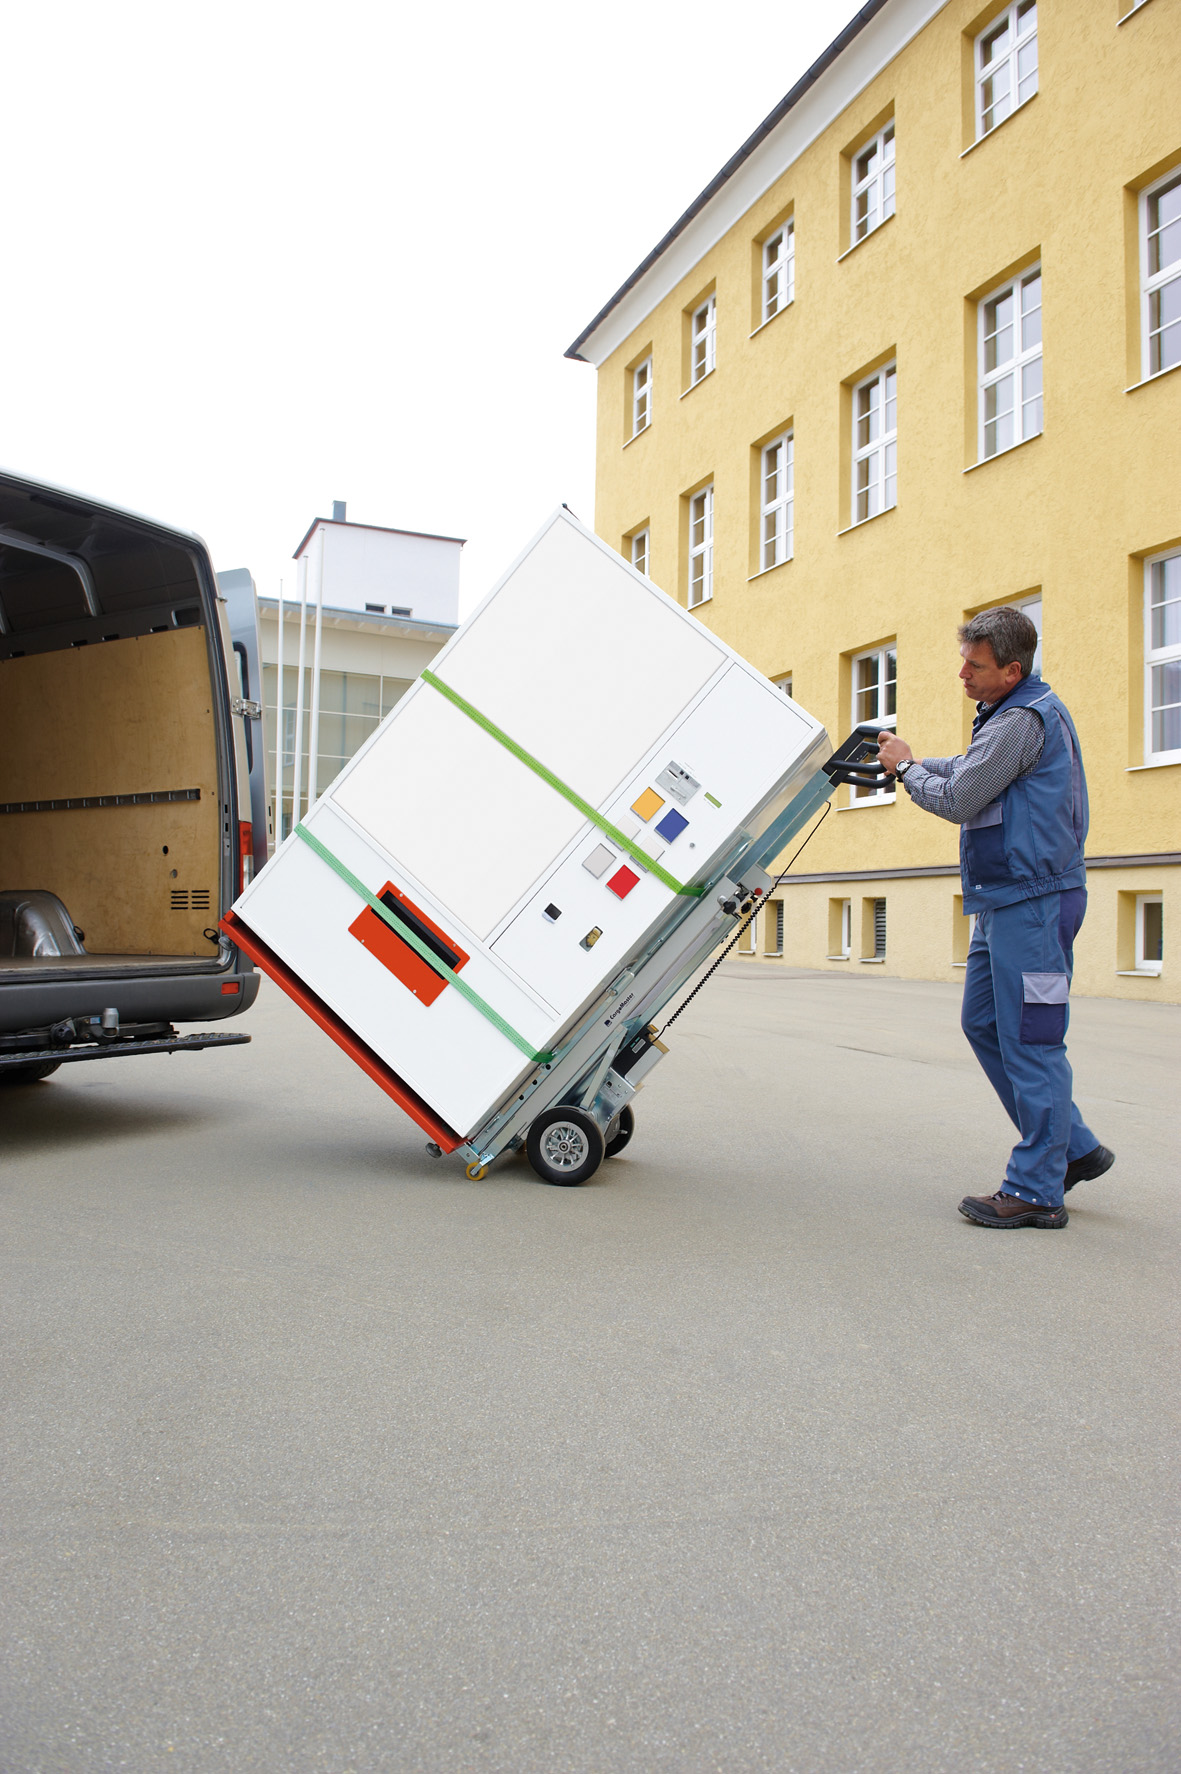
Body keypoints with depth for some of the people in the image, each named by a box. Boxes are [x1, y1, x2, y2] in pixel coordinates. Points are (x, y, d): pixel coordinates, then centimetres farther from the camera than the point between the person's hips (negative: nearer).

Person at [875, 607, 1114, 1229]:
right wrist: (907, 759, 14)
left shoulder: (1024, 720, -16)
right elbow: (968, 772, 27)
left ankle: (1036, 1191, 2)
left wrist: (905, 769, 2)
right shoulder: (1012, 713, 17)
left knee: (1029, 1039, -6)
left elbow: (958, 800, -15)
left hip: (1031, 901, -11)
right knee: (984, 1021, 14)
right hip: (1005, 898, 11)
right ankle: (1073, 1148, 22)